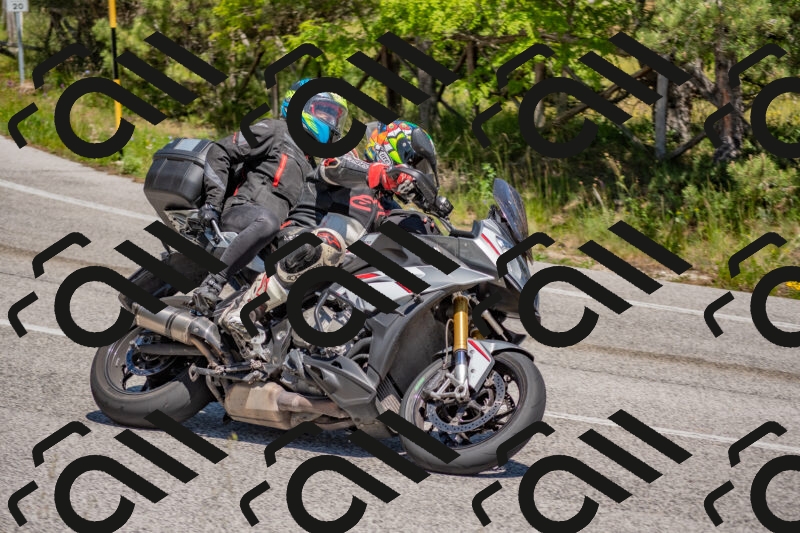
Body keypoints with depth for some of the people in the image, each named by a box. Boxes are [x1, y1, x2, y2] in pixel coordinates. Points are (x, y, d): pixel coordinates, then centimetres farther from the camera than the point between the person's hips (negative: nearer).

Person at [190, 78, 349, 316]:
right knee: (268, 221, -42)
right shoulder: (275, 131, 5)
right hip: (243, 210, -8)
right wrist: (213, 202, -9)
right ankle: (211, 285, -44)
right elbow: (220, 152, -2)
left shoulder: (308, 162, 31)